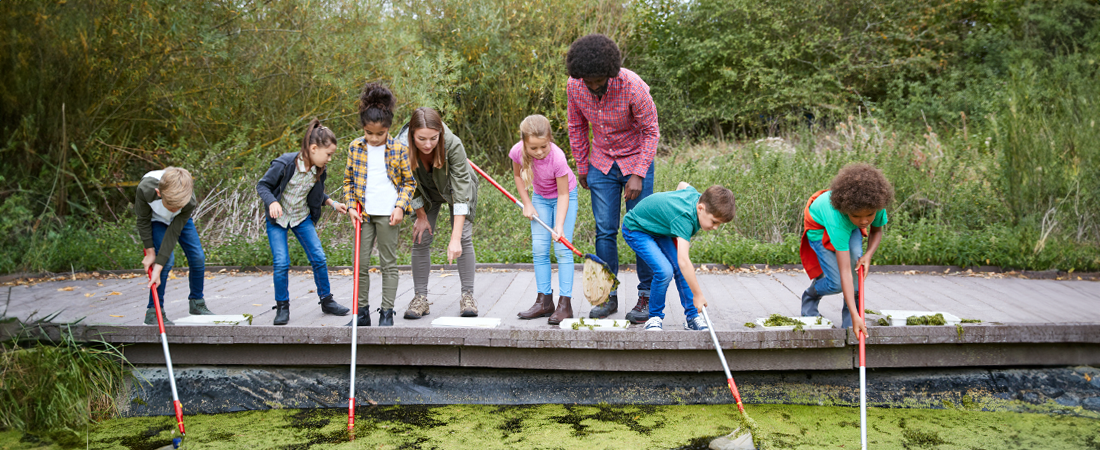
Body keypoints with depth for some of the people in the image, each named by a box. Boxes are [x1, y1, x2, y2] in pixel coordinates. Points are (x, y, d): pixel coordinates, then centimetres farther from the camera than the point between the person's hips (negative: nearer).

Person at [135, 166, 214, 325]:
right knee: (168, 259, -20)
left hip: (179, 221, 2)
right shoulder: (145, 189, -41)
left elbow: (174, 233, -33)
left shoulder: (190, 203, -39)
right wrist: (150, 251, -16)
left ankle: (196, 303, 19)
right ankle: (154, 312, -9)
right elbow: (143, 220, -22)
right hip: (155, 220, -2)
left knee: (198, 258, -4)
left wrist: (158, 268, -34)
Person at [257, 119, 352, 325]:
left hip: (302, 217, 4)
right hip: (277, 218, -4)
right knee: (281, 263, -11)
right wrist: (272, 202, -32)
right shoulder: (284, 164, -25)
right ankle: (282, 307, 7)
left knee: (319, 258, -2)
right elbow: (262, 185, -16)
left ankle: (326, 300, 14)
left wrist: (333, 203, -2)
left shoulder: (319, 171, -8)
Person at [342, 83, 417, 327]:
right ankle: (362, 311, 16)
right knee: (360, 263, 5)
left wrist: (400, 207, -9)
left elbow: (409, 182, 3)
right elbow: (348, 180, 12)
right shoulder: (355, 148, 4)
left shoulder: (399, 149, -3)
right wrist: (350, 206, 1)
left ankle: (387, 313, 11)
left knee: (389, 264, 4)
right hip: (364, 214, 3)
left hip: (388, 214, -3)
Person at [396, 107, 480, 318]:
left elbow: (461, 192, -42)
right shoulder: (402, 146, -33)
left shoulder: (453, 145, -41)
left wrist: (455, 239, -46)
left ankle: (467, 295, 1)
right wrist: (421, 215, -6)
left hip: (456, 187, -2)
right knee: (420, 239, -3)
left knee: (464, 238, -9)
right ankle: (420, 297, 5)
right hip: (426, 192, 2)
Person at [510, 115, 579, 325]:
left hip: (565, 195, -4)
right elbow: (518, 175, 0)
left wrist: (559, 225, -34)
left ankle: (565, 303, -8)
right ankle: (544, 301, 5)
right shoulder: (518, 152, -24)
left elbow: (563, 194, -26)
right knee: (539, 248, -1)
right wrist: (527, 204, -5)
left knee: (562, 249, -11)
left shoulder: (557, 157, -34)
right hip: (540, 197, 4)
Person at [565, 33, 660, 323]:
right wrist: (582, 168, 9)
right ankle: (608, 296, 11)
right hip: (601, 165, 3)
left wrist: (638, 175, -20)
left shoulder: (632, 86, -25)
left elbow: (651, 131, -15)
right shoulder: (574, 86, -12)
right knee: (604, 231, 2)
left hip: (636, 161, -3)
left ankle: (646, 297, 7)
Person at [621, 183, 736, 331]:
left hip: (659, 227, 9)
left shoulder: (697, 196, -13)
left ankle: (692, 317, 3)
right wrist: (698, 295, -39)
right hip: (636, 230, -9)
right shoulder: (684, 218, -39)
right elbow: (684, 261, -44)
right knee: (664, 271, -25)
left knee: (681, 269, -6)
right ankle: (655, 317, -3)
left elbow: (683, 185, 14)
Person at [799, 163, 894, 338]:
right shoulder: (838, 218, -46)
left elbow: (877, 231, -8)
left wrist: (868, 255, -29)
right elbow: (845, 272, -47)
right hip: (820, 225, -4)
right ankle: (810, 297, 22)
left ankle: (849, 315, -12)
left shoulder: (877, 204, -33)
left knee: (856, 255, -27)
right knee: (836, 284, -14)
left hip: (850, 227, 4)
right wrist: (855, 316, -52)